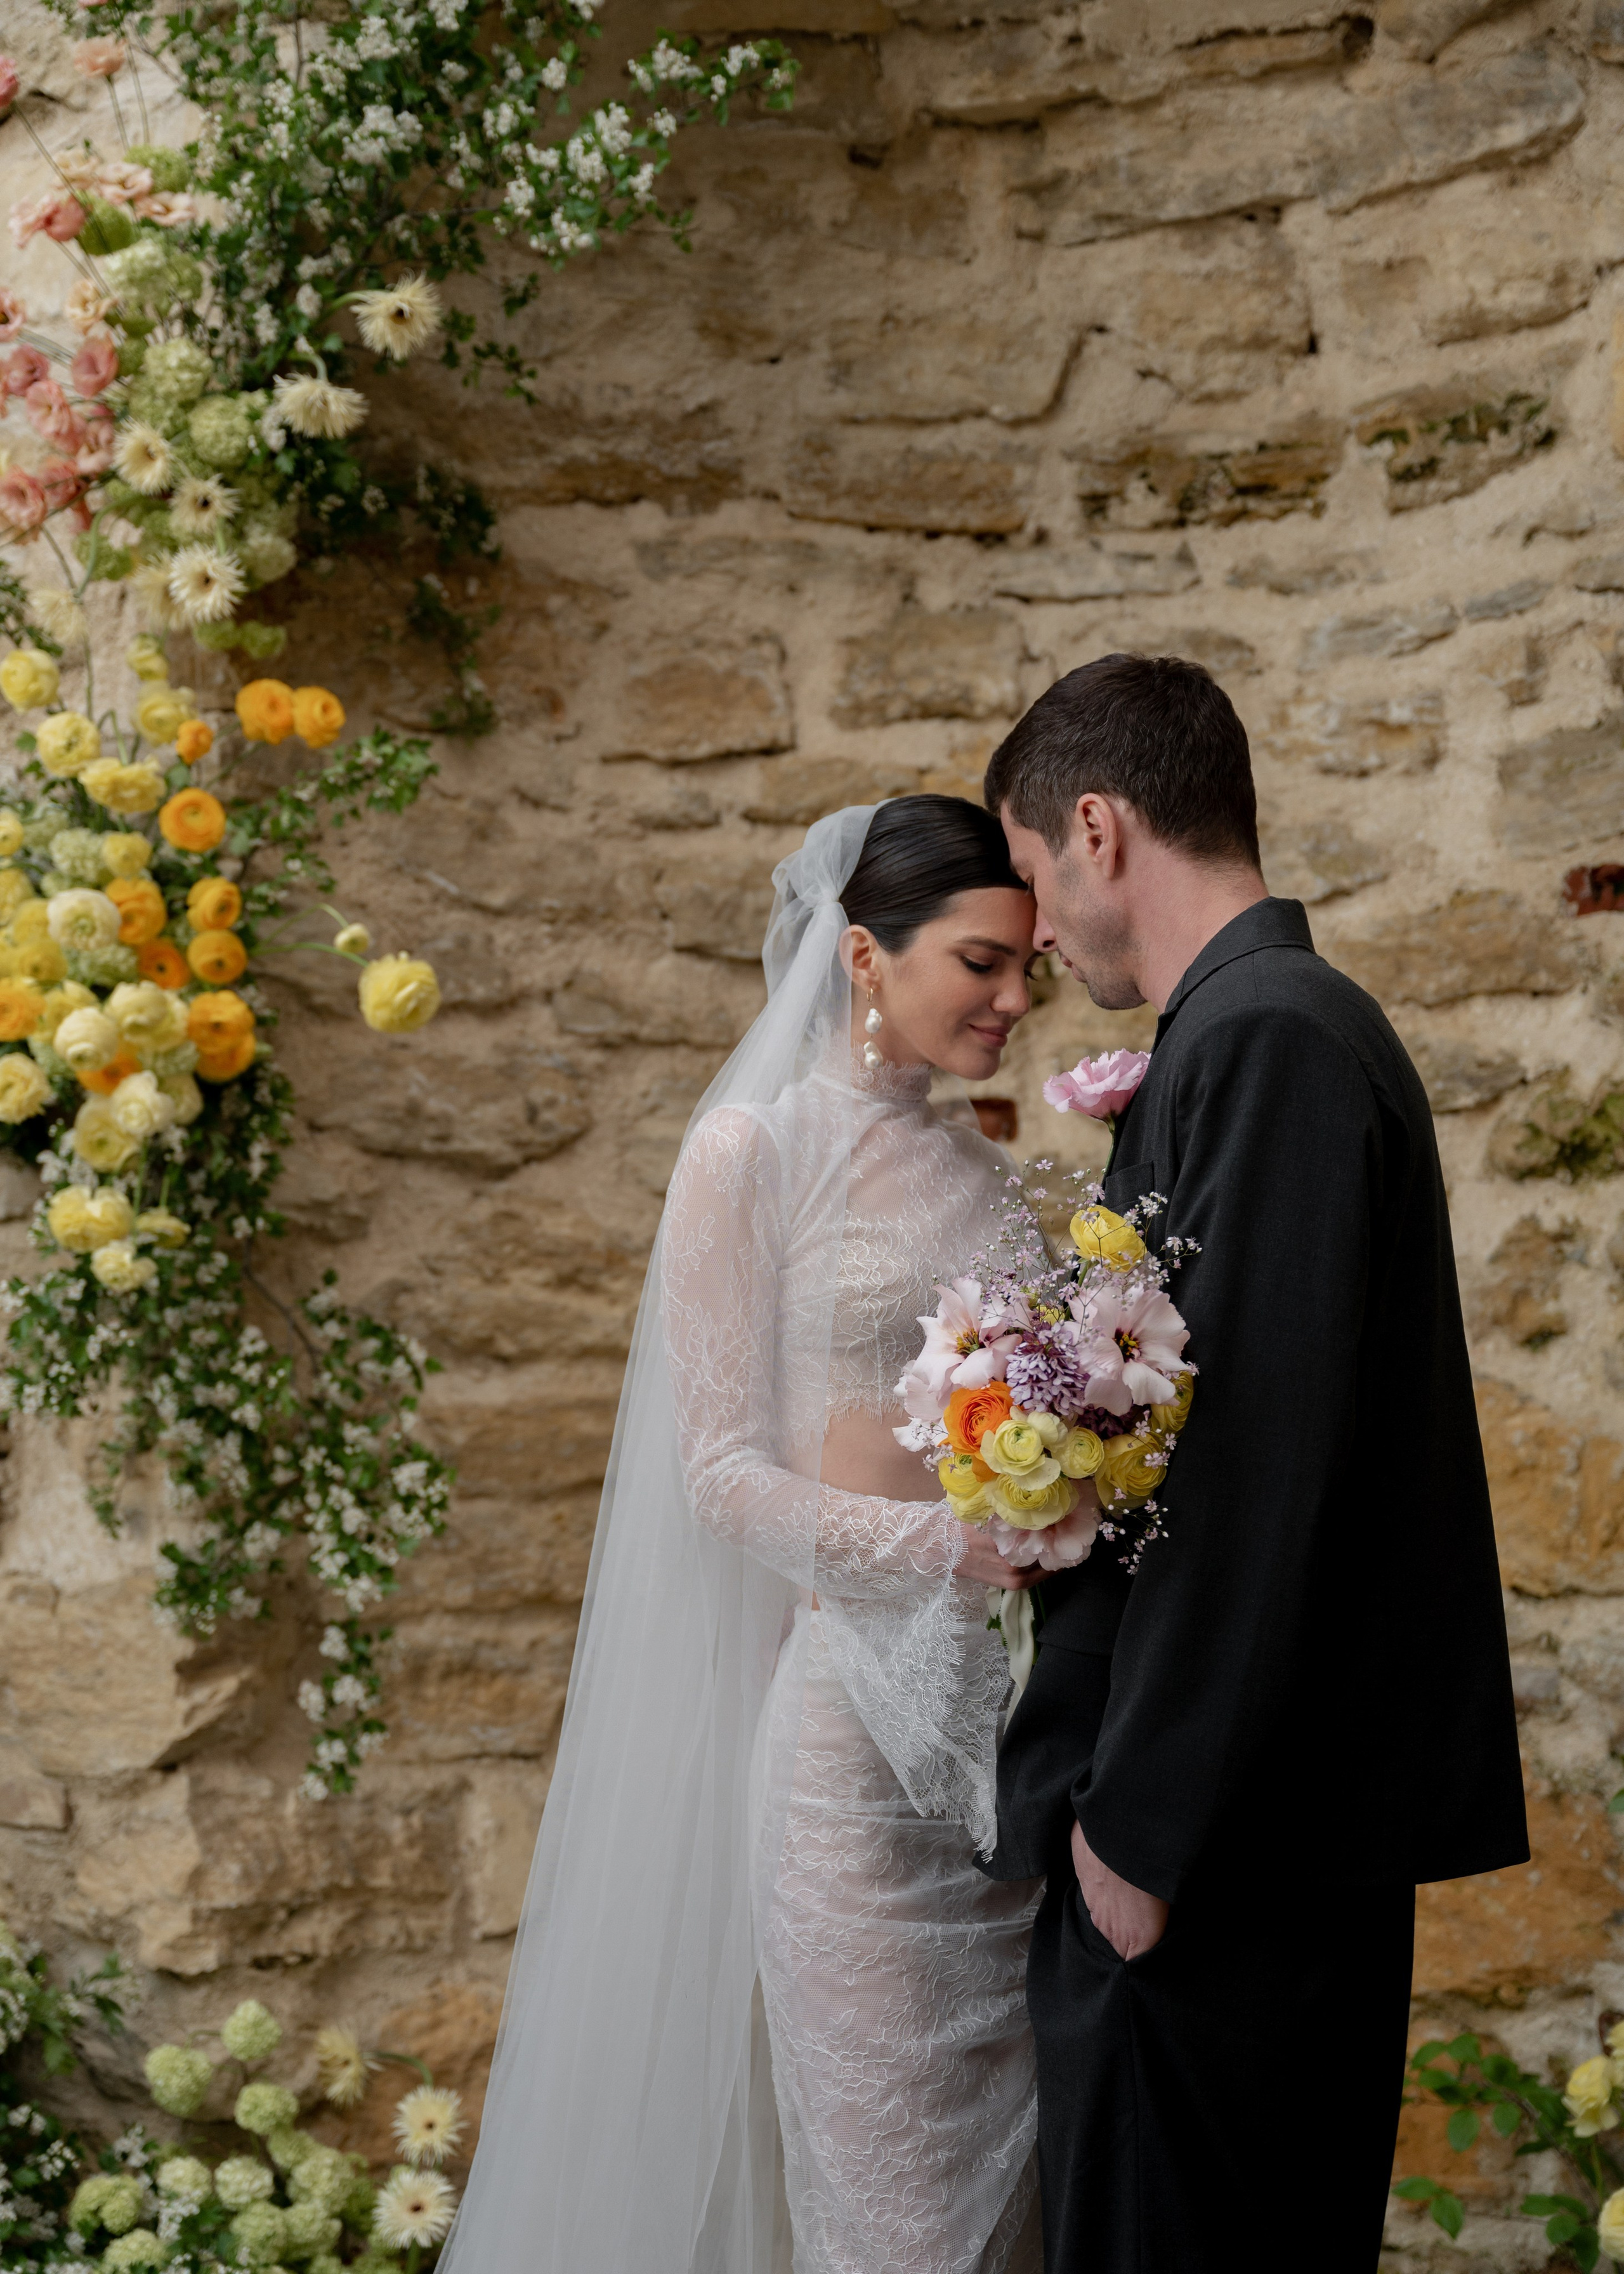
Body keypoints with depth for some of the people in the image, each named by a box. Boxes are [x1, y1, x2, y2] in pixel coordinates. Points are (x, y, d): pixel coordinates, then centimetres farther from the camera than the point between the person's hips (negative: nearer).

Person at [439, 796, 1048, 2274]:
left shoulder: (976, 1166, 14)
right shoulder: (753, 1150, -5)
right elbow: (722, 1471, -9)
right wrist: (950, 1547, -19)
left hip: (1002, 1710, 6)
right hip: (855, 1710, -6)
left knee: (1002, 2148, 10)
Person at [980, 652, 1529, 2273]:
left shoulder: (1262, 1044, -18)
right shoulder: (1292, 1023, 14)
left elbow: (1254, 1468, -24)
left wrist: (1139, 1827, -20)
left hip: (1219, 1835, -10)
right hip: (1308, 1818, 10)